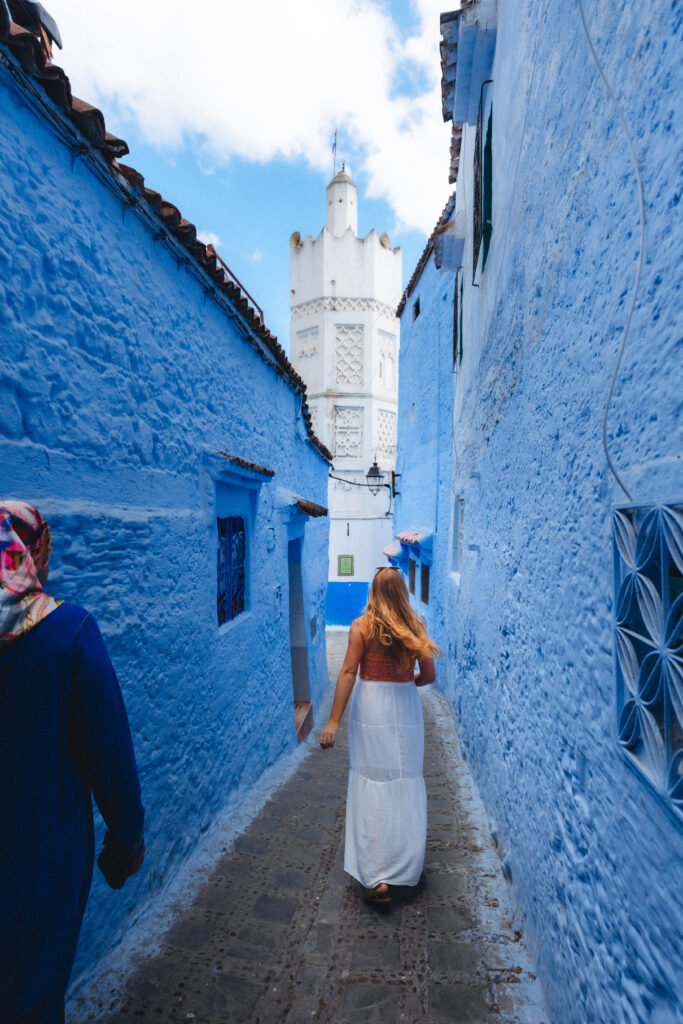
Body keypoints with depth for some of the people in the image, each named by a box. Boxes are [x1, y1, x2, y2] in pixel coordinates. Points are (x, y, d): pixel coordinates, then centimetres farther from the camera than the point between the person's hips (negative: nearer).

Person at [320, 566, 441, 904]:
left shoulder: (362, 626, -9)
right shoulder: (416, 626, -3)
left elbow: (348, 673, -12)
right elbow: (428, 676, 1)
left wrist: (334, 720, -9)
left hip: (370, 705, -2)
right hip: (406, 707, 3)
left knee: (371, 783, 5)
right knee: (407, 782, 17)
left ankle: (377, 877, 6)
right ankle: (406, 864, 35)